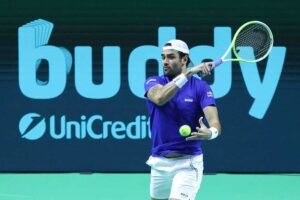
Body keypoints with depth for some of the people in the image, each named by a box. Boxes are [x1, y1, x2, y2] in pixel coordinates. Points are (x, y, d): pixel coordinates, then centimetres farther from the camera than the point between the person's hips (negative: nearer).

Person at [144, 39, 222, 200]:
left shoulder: (201, 87, -5)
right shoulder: (153, 83, 1)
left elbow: (214, 122, -18)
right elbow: (160, 98, -24)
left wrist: (210, 133, -42)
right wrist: (188, 74, -31)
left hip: (188, 163, -4)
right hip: (159, 162, 4)